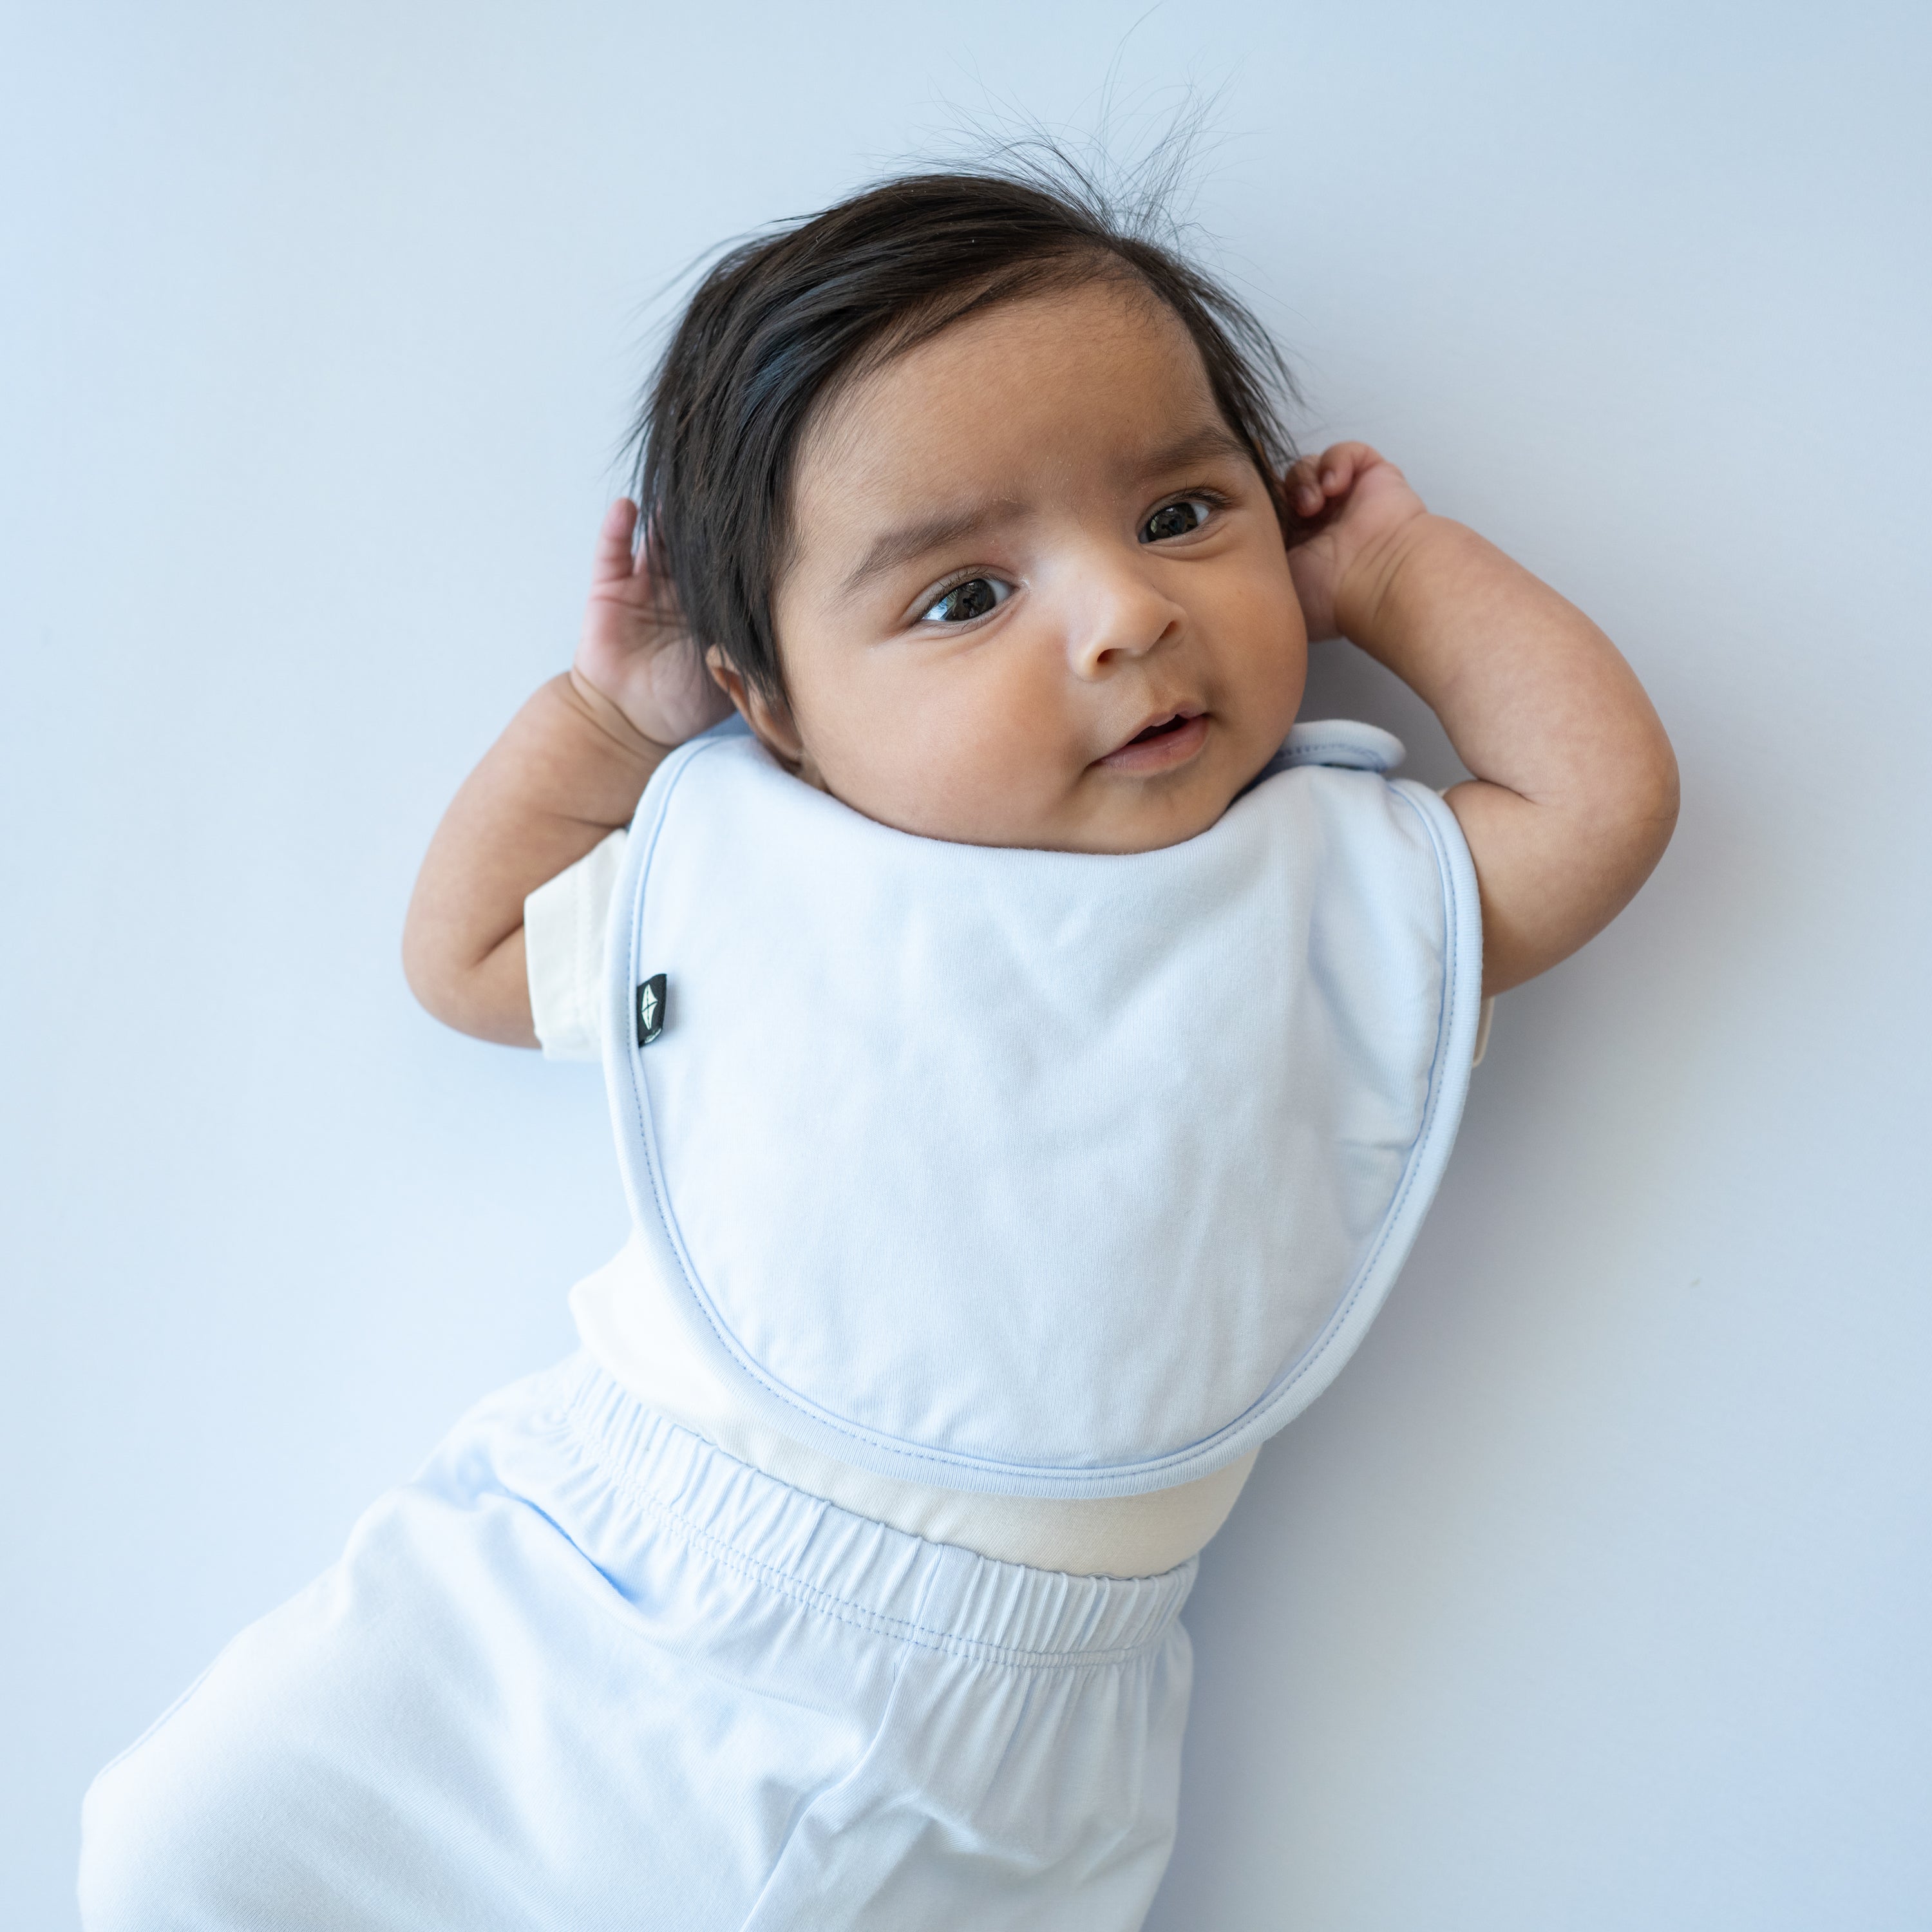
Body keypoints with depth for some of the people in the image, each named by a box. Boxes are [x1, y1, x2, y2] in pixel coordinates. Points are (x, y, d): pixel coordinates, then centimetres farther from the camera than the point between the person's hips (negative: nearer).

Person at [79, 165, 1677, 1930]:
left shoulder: (1346, 890, 0)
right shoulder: (724, 861, 2)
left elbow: (1602, 799, -4)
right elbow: (464, 956, 15)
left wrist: (1402, 570, 4)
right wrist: (608, 712, 5)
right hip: (557, 1609, 1)